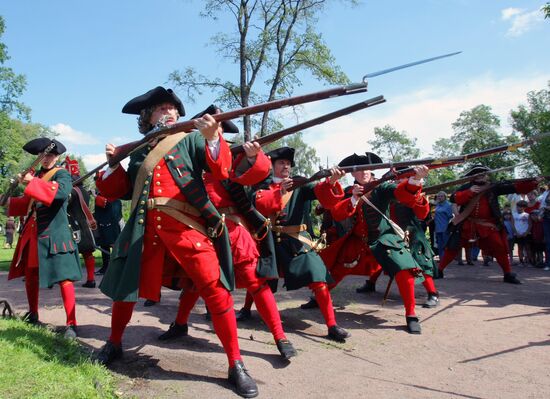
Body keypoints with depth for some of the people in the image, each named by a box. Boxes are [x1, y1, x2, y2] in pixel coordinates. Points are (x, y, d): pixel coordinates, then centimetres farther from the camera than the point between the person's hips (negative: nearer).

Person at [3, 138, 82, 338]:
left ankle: (71, 324, -8)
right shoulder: (36, 175, 16)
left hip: (54, 234, -7)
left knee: (63, 277, -11)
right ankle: (33, 314, 36)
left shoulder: (62, 174, -4)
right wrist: (9, 202, 16)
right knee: (30, 275, 16)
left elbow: (61, 191, -28)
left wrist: (32, 182, -25)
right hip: (33, 233, 8)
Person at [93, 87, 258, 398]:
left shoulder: (190, 139, 10)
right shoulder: (140, 150, 19)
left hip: (187, 226, -4)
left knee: (215, 288, -13)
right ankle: (114, 344, 42)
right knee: (126, 285, 14)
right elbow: (116, 191, 24)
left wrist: (213, 137, -24)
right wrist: (113, 162, 8)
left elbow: (222, 171, -7)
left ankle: (236, 366, -2)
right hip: (145, 229, 4)